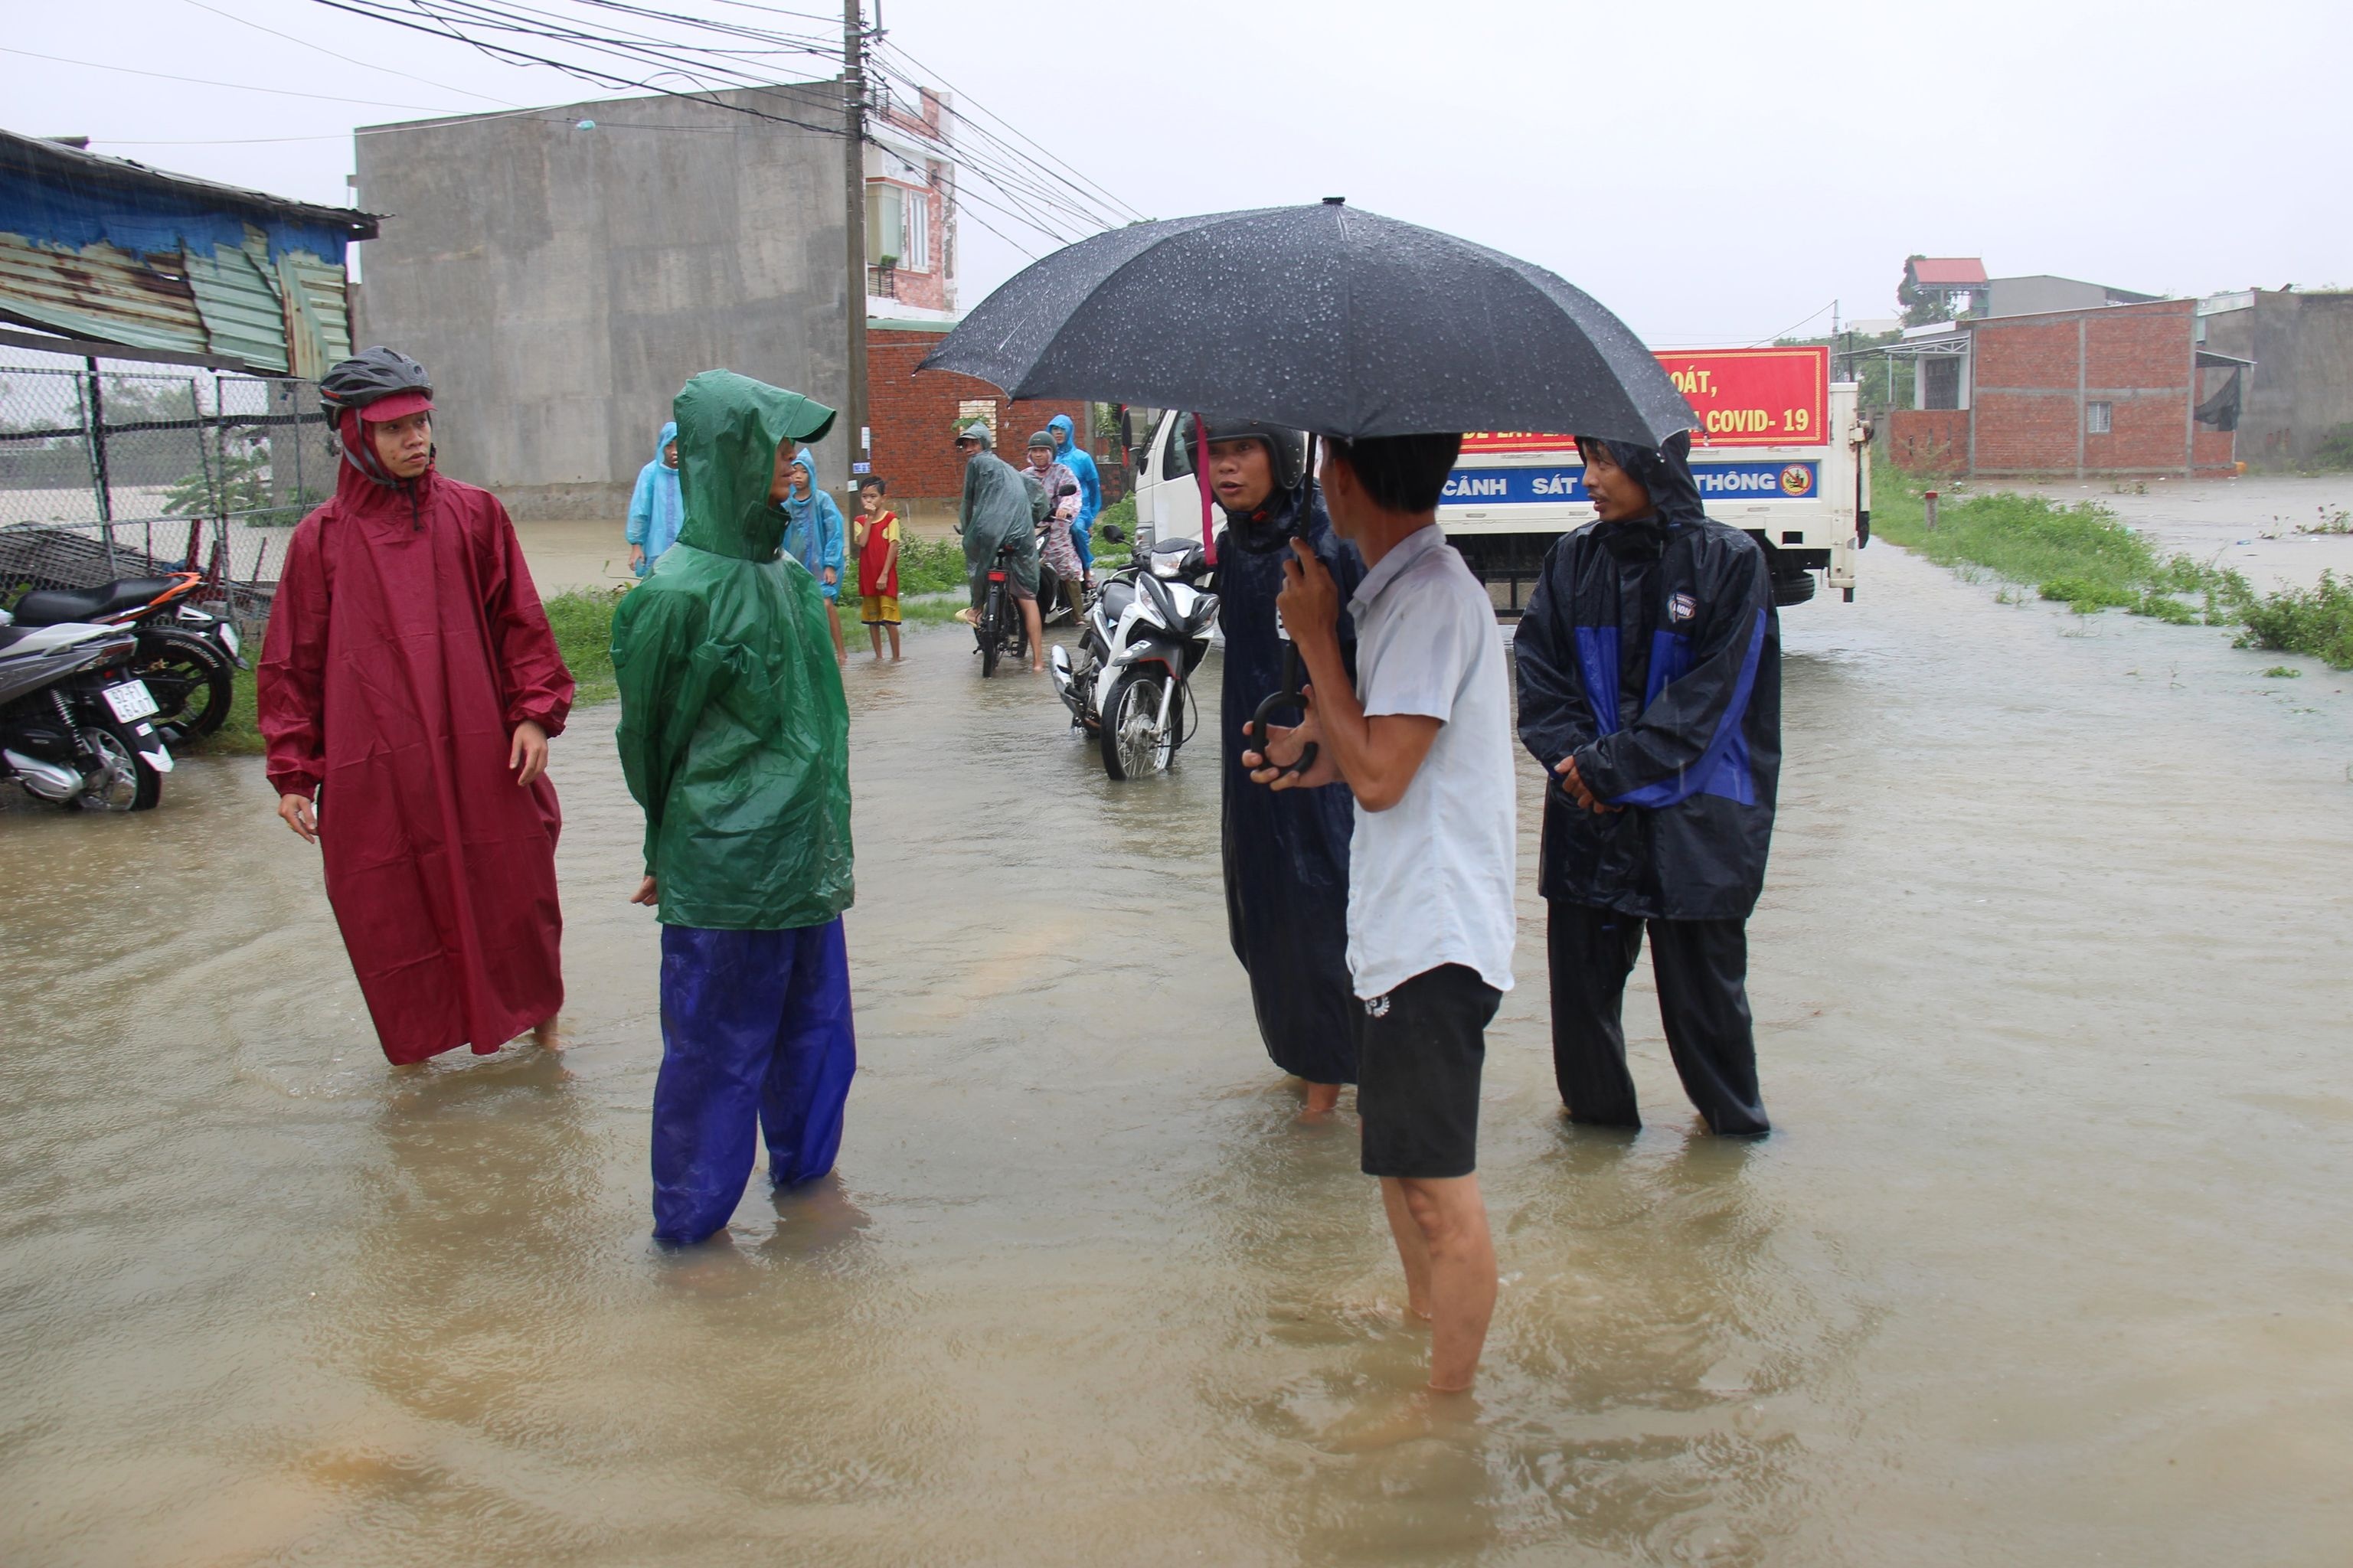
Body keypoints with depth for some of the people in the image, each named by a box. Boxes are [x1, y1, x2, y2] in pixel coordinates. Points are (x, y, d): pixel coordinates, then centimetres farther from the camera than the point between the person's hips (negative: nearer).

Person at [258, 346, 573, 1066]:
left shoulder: (474, 514, 3)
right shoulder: (321, 539, 2)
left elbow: (520, 622, 6)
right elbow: (291, 665, 6)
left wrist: (534, 714, -3)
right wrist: (294, 774, 3)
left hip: (480, 755, 0)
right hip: (372, 773, 0)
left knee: (511, 884, 8)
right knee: (392, 908, 7)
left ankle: (538, 1011, 31)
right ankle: (415, 1043, 27)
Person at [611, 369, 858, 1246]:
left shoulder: (783, 574, 7)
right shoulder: (682, 593, -18)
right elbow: (649, 738, -6)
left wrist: (823, 839, 17)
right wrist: (670, 849, 6)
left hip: (805, 858, 8)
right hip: (727, 869, -8)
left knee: (813, 1027, 20)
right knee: (716, 1049, 7)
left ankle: (803, 1173, 40)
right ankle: (689, 1225, 24)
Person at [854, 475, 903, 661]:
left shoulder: (891, 518, -4)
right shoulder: (860, 521, 7)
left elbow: (893, 547, -10)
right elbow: (862, 542, -10)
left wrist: (884, 574, -14)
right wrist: (869, 517, -8)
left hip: (886, 576, -5)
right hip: (867, 576, 5)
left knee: (889, 619, -7)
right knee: (872, 619, 11)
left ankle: (896, 657, 2)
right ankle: (878, 656, 21)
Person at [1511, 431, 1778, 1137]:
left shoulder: (1729, 562, -5)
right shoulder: (1575, 559, 5)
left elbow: (1713, 694, -10)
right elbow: (1538, 669, 4)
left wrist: (1615, 765, -16)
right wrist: (1574, 759, -11)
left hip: (1693, 818, -3)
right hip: (1587, 813, 3)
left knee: (1700, 975, 6)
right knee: (1580, 966, 6)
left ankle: (1732, 1120, 28)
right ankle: (1596, 1109, 27)